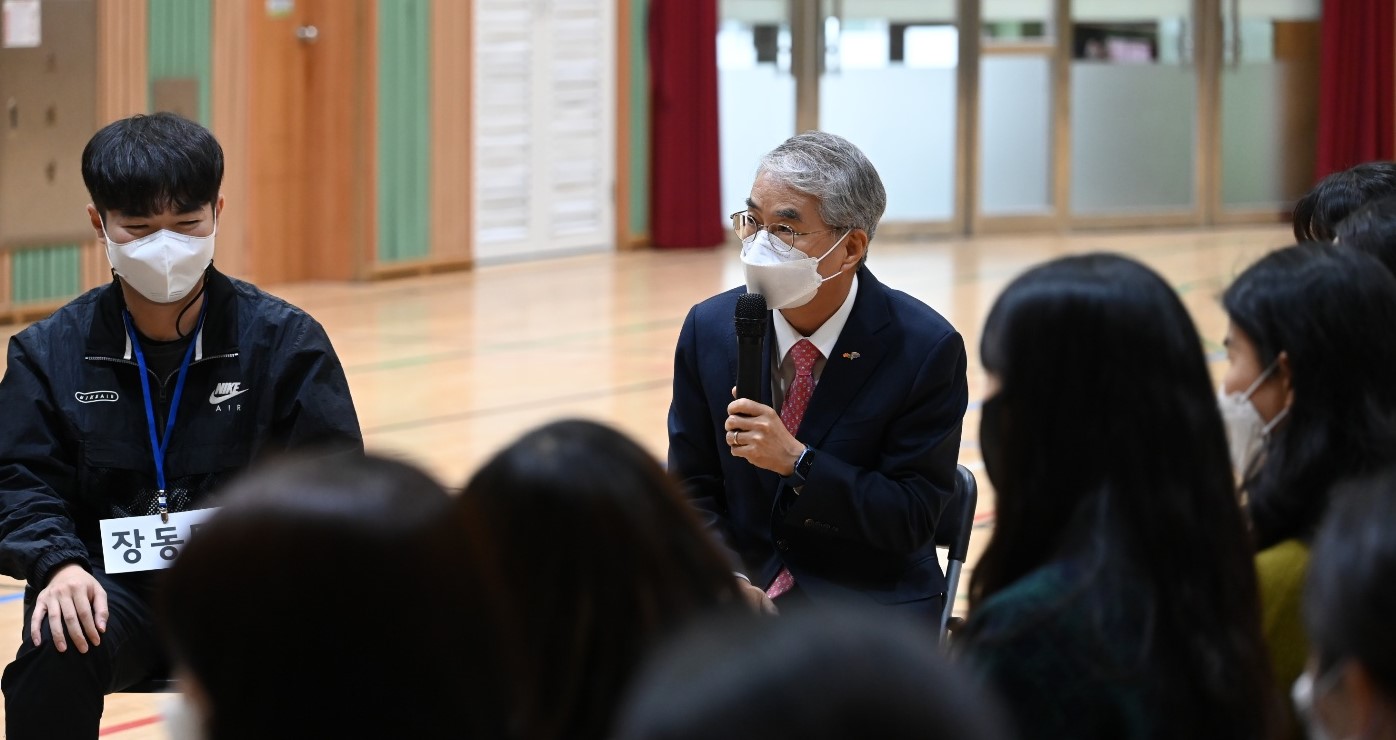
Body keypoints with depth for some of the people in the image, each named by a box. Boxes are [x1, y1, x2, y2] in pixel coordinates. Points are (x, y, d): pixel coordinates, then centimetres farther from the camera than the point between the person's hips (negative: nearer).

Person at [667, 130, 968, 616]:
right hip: (743, 586, 3)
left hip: (869, 598, -3)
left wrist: (796, 461, -20)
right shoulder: (708, 330, 2)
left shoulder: (927, 350, -9)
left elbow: (912, 519, -9)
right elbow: (692, 488, 9)